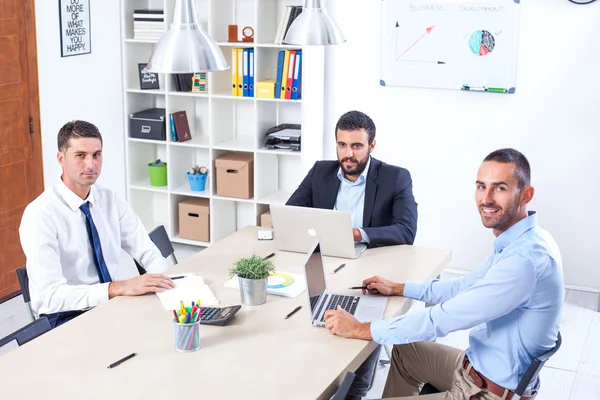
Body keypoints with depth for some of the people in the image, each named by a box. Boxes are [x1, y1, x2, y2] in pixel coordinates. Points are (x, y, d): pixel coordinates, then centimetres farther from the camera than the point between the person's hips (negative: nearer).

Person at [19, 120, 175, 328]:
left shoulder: (111, 201, 2)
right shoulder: (39, 215, -17)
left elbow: (149, 254, 0)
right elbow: (51, 295, -25)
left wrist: (171, 284, -22)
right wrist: (120, 287, -36)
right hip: (66, 319, -6)